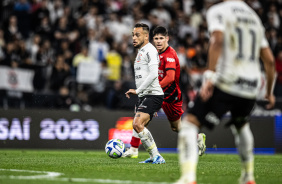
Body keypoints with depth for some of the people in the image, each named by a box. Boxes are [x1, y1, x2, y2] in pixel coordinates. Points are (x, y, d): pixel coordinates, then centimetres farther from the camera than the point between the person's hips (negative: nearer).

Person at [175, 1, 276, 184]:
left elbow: (218, 40, -19)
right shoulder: (255, 18, 19)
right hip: (251, 88, 6)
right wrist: (269, 92, 30)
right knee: (241, 126, 33)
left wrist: (210, 76, -24)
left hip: (226, 84, -6)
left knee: (190, 123, -4)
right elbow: (269, 60, 19)